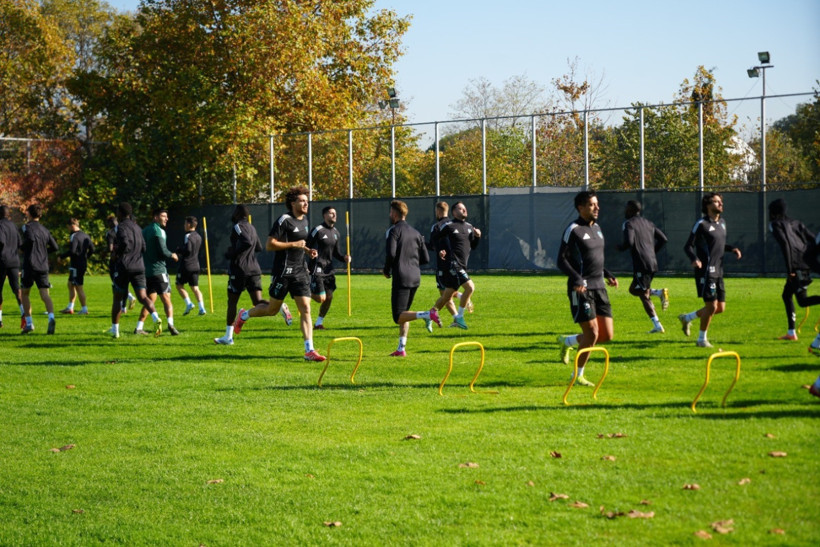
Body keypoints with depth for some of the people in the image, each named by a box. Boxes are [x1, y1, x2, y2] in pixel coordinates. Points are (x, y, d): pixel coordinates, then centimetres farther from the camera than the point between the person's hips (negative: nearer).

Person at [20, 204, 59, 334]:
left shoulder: (27, 226, -2)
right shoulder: (44, 230, 16)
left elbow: (31, 239, -22)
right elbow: (54, 247, 13)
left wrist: (22, 247, -3)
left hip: (30, 265, -4)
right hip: (43, 266, 4)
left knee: (24, 293, 12)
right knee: (45, 294, -6)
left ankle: (29, 322, 6)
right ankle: (51, 317, -31)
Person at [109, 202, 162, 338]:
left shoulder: (121, 227, -7)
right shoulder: (137, 227, 16)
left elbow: (125, 244, -21)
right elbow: (144, 247, 16)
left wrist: (117, 251, -3)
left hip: (124, 267, -5)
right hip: (139, 267, 5)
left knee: (117, 298, 9)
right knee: (143, 297, -5)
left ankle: (114, 329, 17)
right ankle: (156, 318, -31)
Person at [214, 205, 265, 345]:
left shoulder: (238, 226, -8)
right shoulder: (252, 228, 18)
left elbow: (247, 242, -25)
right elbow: (258, 248, 29)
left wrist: (231, 253, -14)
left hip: (239, 270, -7)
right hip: (254, 270, 7)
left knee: (232, 302, 5)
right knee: (257, 301, -2)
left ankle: (228, 337, 10)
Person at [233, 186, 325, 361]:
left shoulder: (304, 220, 14)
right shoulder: (284, 220, -12)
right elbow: (269, 245, -16)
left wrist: (308, 250, 10)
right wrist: (294, 245, -19)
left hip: (300, 272, 6)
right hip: (283, 272, -6)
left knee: (306, 309, -5)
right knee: (272, 309, 5)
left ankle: (309, 350, -9)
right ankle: (244, 315, 34)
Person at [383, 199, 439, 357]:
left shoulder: (394, 230, -6)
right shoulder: (415, 233, 14)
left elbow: (390, 253, -18)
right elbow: (426, 258, 12)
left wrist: (387, 270, -1)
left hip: (402, 277, -7)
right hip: (415, 278, 7)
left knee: (399, 317, -8)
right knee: (403, 313, 18)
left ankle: (428, 315, -29)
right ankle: (401, 348, 15)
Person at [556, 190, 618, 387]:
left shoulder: (597, 228, 16)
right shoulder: (573, 230, -9)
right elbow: (561, 260, -11)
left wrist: (608, 275, 12)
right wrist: (577, 279, -24)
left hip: (599, 288, 8)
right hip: (581, 289, -8)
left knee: (607, 335, 3)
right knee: (592, 333, -10)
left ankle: (567, 342, 25)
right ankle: (577, 376, 6)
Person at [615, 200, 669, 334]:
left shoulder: (629, 224, -4)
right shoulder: (649, 223, 19)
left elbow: (629, 242, -18)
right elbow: (663, 239, 16)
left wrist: (619, 247, 2)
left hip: (641, 264, -8)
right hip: (653, 262, 8)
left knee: (644, 295, -6)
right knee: (633, 290, 21)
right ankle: (659, 292, -3)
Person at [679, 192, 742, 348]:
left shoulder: (722, 223, 13)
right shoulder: (702, 224, -11)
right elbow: (688, 246, -12)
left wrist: (732, 248, 8)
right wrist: (694, 259, -31)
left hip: (718, 272, 8)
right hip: (706, 272, -8)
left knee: (721, 308, 9)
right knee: (711, 306, -8)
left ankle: (687, 317, 27)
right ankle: (702, 339, 10)